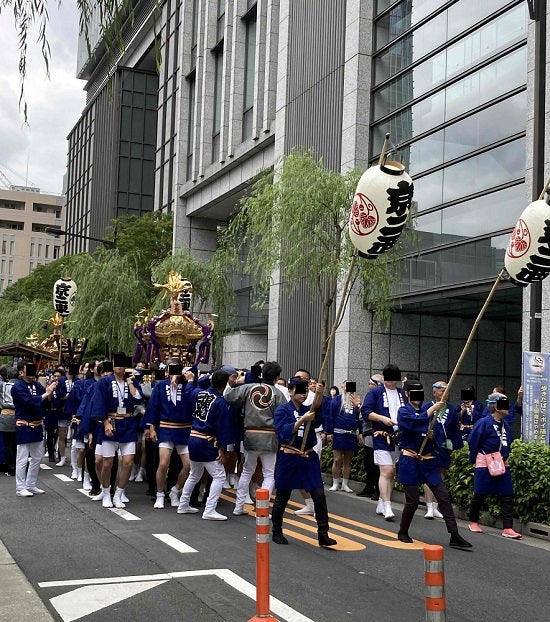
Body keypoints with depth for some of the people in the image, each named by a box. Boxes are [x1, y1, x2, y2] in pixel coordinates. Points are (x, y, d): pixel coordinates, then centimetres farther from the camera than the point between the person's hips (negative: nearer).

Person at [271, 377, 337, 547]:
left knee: (319, 495, -5)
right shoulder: (282, 410, -3)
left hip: (309, 458, 4)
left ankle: (323, 535, 1)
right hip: (288, 457, -3)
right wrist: (303, 419, -25)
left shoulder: (309, 410, 8)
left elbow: (320, 418, -14)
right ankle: (276, 532, 25)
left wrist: (320, 395, -28)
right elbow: (284, 433, -16)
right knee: (282, 497, 7)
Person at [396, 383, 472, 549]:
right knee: (413, 500, -1)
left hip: (428, 460, 5)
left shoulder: (427, 409, 9)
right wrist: (432, 409, -25)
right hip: (410, 462, -5)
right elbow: (414, 423, -26)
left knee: (444, 496, -2)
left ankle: (454, 536, -1)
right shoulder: (403, 412, -4)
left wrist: (432, 435, -9)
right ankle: (402, 533, 21)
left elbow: (434, 433, 14)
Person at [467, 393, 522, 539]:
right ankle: (473, 522, 25)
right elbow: (472, 442, -10)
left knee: (507, 496, -1)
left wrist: (504, 457, 12)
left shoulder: (506, 424, 6)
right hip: (484, 465, -6)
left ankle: (507, 528, 0)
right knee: (480, 495, 5)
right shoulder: (483, 423, -15)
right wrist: (474, 460, -3)